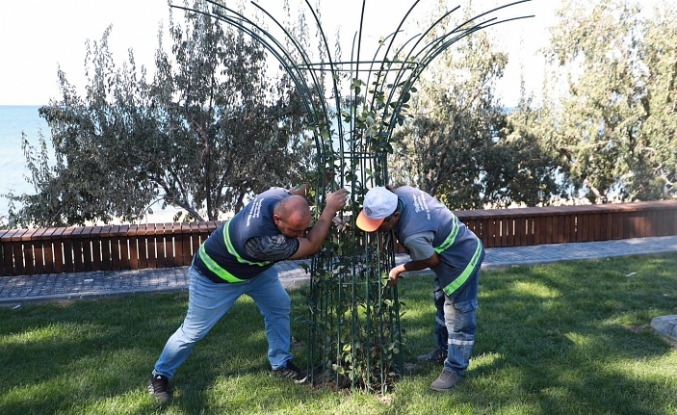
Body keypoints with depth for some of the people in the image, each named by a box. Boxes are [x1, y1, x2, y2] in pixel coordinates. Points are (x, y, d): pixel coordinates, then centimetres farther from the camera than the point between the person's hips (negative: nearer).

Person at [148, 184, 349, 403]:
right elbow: (312, 246, -36)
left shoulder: (280, 196, -26)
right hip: (215, 275, -8)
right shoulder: (262, 239, -48)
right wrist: (330, 208, -34)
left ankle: (281, 364, 26)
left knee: (280, 306, 8)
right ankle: (160, 376, 27)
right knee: (193, 331, 5)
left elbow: (298, 192, 4)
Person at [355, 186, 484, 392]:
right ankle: (444, 351, 42)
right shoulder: (402, 192, -18)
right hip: (458, 249, 10)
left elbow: (432, 261, -21)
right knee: (442, 304, 24)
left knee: (458, 317, 1)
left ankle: (455, 369, 15)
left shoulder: (412, 235, -39)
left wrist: (399, 269, -9)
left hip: (462, 261, -10)